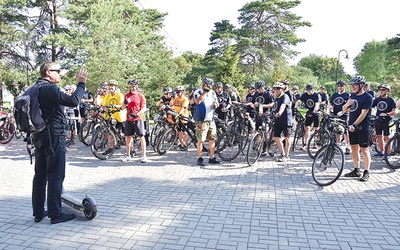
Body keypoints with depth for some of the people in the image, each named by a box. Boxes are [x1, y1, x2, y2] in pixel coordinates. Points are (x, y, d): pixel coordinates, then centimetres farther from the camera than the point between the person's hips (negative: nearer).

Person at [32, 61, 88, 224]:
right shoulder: (50, 88, -15)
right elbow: (73, 101, -25)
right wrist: (81, 84, -14)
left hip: (39, 137, 10)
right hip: (53, 137, -10)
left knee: (40, 176, 14)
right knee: (56, 176, -2)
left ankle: (38, 212, 23)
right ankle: (55, 214, 6)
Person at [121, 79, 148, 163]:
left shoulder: (140, 96, 0)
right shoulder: (127, 96, 11)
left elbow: (144, 108, -4)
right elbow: (122, 108, 11)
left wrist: (136, 114, -18)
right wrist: (125, 103, -10)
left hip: (138, 119, -4)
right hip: (129, 120, 4)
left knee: (141, 137, -4)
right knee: (128, 137, 8)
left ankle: (144, 156, 0)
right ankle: (128, 155, 20)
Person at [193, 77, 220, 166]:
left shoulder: (212, 92, 13)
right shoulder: (198, 92, -4)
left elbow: (216, 103, 16)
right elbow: (198, 101, -23)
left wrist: (215, 105, -8)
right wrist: (205, 91, -17)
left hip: (211, 119, 6)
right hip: (201, 120, -6)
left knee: (212, 139, 8)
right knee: (200, 140, -2)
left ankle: (212, 158, 18)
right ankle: (200, 158, 9)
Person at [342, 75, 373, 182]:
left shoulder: (368, 97, -9)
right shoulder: (352, 96, 12)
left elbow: (363, 113, -16)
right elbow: (344, 110, 12)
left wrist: (354, 125, -23)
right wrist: (347, 104, -9)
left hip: (362, 127, -7)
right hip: (352, 126, 7)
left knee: (364, 149, -2)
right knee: (354, 148, 10)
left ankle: (366, 172, 6)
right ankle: (356, 170, 20)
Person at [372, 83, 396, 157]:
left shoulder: (391, 100, -3)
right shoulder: (377, 99, 9)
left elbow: (394, 112, -9)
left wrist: (386, 114, -25)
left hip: (386, 121, -5)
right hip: (378, 120, 5)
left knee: (386, 137, -4)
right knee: (379, 136, 9)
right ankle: (382, 152, 20)